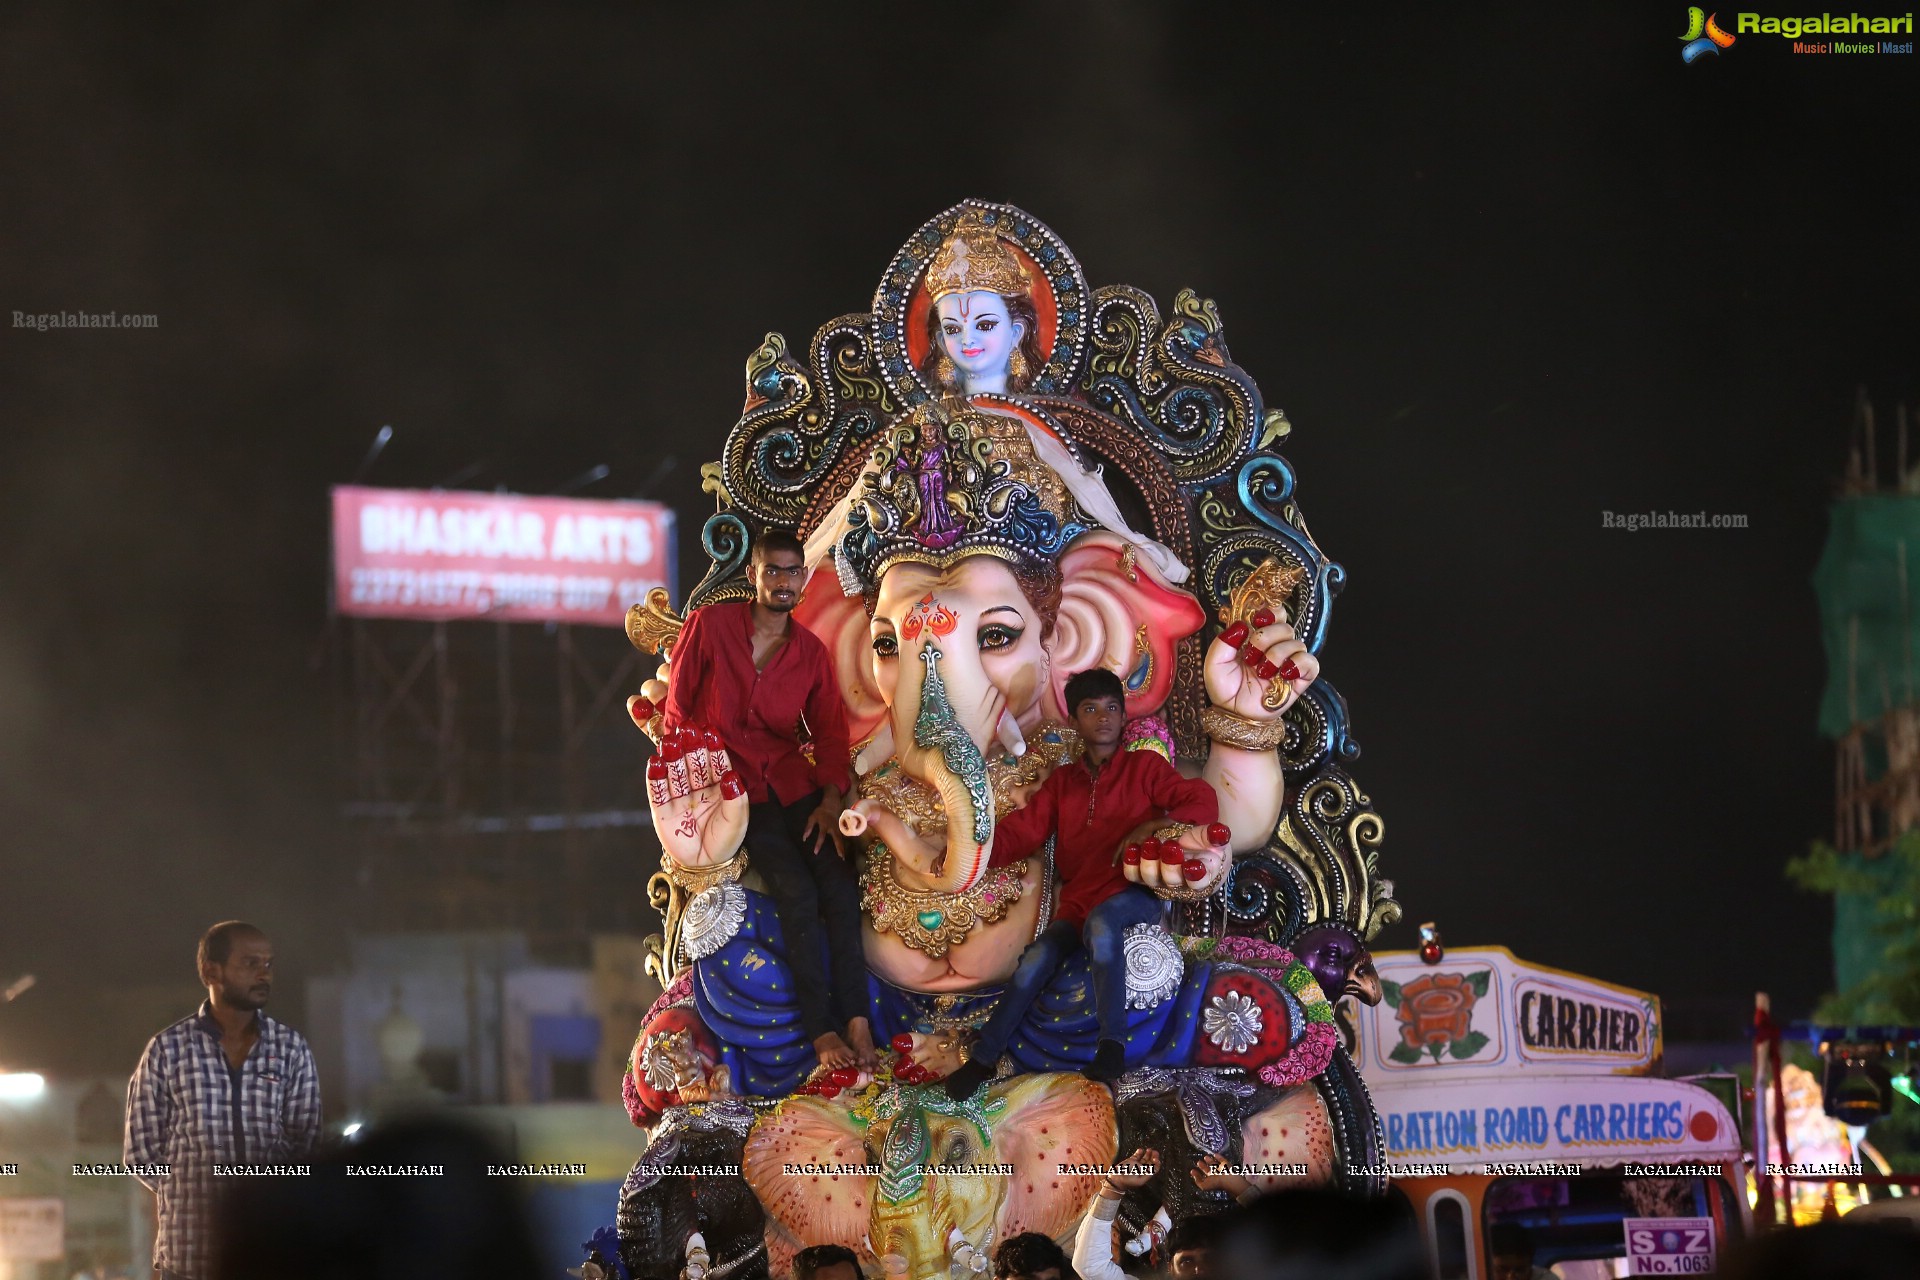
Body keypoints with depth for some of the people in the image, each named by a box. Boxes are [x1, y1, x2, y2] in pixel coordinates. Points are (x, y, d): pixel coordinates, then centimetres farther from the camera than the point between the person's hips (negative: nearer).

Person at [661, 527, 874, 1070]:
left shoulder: (811, 653, 9)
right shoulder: (709, 626, -2)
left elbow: (831, 731, 9)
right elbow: (677, 714, 1)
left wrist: (830, 800, -7)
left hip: (794, 781, 4)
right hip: (734, 788, -4)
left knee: (840, 887, -18)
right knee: (797, 893, -23)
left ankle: (857, 1023, -19)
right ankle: (823, 1033, -20)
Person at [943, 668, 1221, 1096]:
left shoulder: (1144, 767, 7)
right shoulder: (1062, 782, 18)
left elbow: (1203, 803, -5)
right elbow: (1023, 830, 6)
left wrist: (1151, 827, -23)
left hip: (1132, 895, -4)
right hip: (1078, 901, 4)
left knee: (1101, 921, -38)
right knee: (1034, 962, -20)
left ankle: (1112, 1042, -37)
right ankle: (983, 1059, -11)